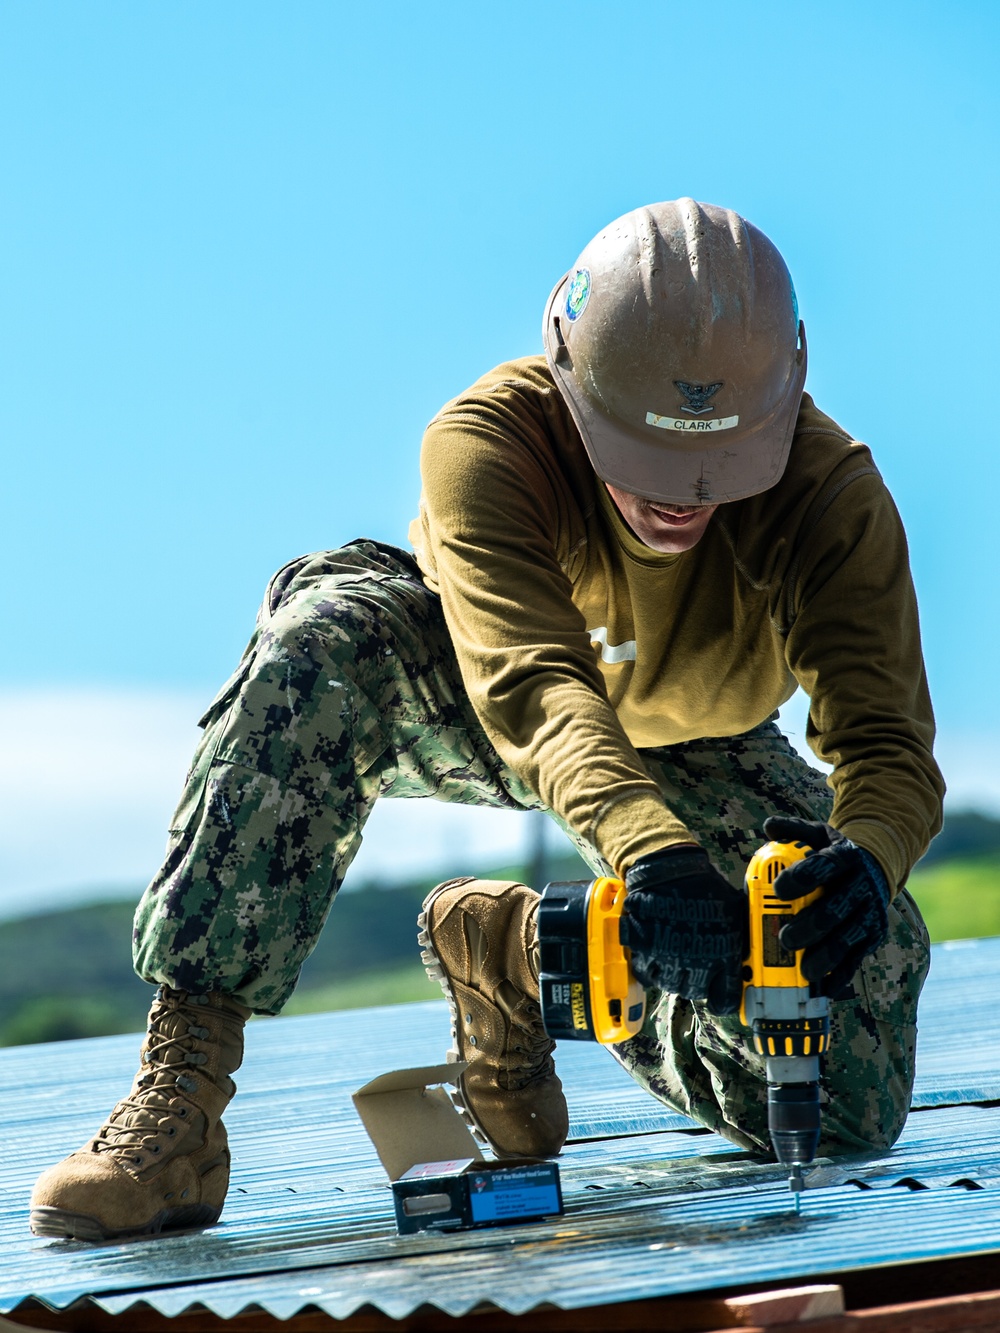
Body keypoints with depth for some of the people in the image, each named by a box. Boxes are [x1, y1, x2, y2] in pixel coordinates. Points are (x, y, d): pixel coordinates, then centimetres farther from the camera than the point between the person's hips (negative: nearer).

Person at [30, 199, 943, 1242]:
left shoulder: (831, 493, -30)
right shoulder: (486, 443, -35)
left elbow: (888, 748, -34)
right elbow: (534, 687, -48)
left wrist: (864, 861, -58)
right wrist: (653, 852, -67)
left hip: (690, 757, 2)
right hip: (478, 713, -1)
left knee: (850, 1113, -17)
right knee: (333, 621, -39)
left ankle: (518, 949, 6)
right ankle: (184, 1070, -36)